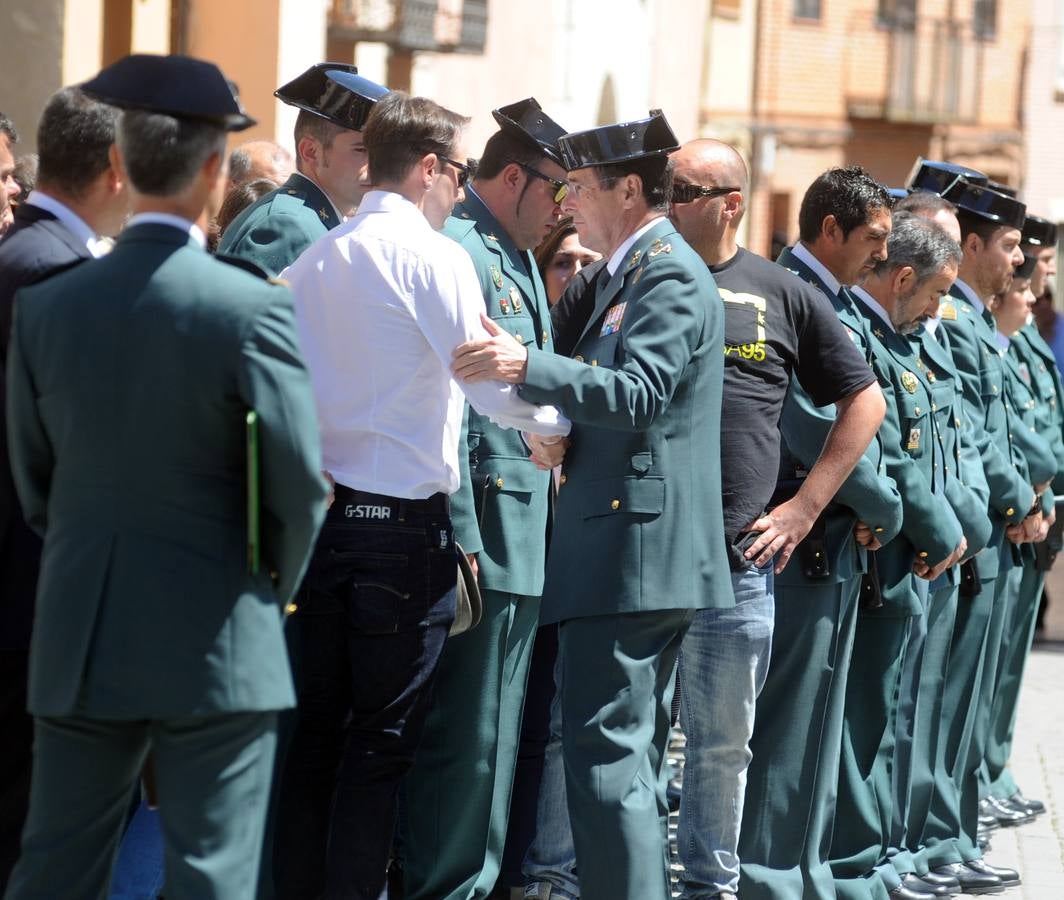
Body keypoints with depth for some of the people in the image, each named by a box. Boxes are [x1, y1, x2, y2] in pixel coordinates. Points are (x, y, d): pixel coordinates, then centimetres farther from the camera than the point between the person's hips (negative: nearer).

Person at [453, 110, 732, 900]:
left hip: (632, 549, -11)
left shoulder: (669, 276, -12)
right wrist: (561, 432, 12)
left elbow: (639, 392, -25)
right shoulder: (635, 271, 19)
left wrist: (528, 365, -31)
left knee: (606, 746, -12)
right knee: (630, 750, 16)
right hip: (642, 554, 11)